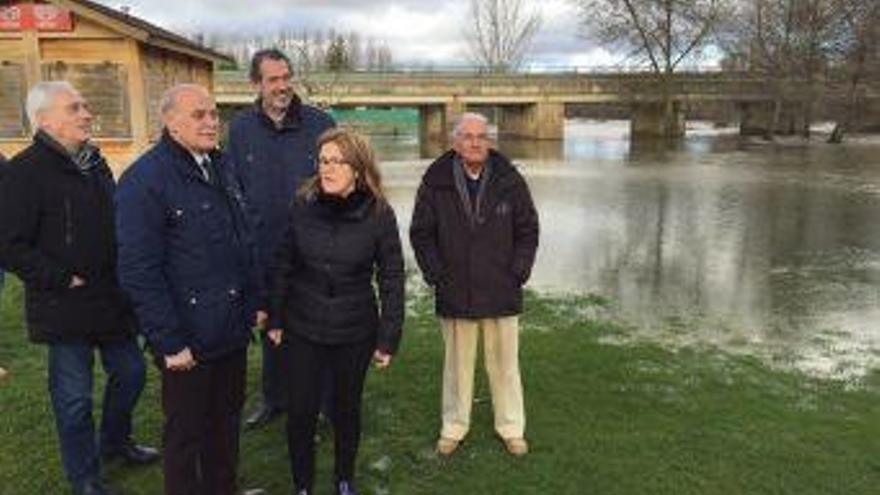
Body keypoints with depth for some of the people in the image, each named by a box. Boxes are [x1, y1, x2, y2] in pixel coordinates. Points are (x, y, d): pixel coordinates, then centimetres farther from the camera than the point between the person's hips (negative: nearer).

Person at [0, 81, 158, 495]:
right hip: (65, 308, -7)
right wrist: (64, 279, -17)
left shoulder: (94, 161, 10)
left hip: (112, 299, 7)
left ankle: (115, 441, 43)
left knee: (130, 372, 18)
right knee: (74, 395, 6)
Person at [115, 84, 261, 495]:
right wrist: (169, 342, -19)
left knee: (227, 422, 21)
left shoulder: (221, 167, 8)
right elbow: (139, 272, -19)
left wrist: (254, 302, 13)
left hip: (233, 332, 7)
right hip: (188, 342, -7)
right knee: (186, 434, 12)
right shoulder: (144, 179, -16)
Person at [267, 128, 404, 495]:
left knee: (346, 409, 15)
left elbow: (392, 278, -7)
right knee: (300, 411, 7)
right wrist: (275, 319, 4)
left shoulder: (379, 213, -11)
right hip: (303, 329, 1)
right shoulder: (303, 206, -7)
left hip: (355, 331, -1)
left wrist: (388, 338, -7)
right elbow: (283, 266, 2)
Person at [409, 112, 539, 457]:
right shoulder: (436, 183, -3)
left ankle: (511, 427, 30)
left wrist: (518, 272, -3)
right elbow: (421, 234, 3)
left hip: (502, 293, 0)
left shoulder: (510, 181, -1)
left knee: (505, 364, 13)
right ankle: (454, 426, 31)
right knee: (457, 363, 14)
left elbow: (528, 230, 6)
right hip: (454, 293, 0)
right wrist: (435, 275, -4)